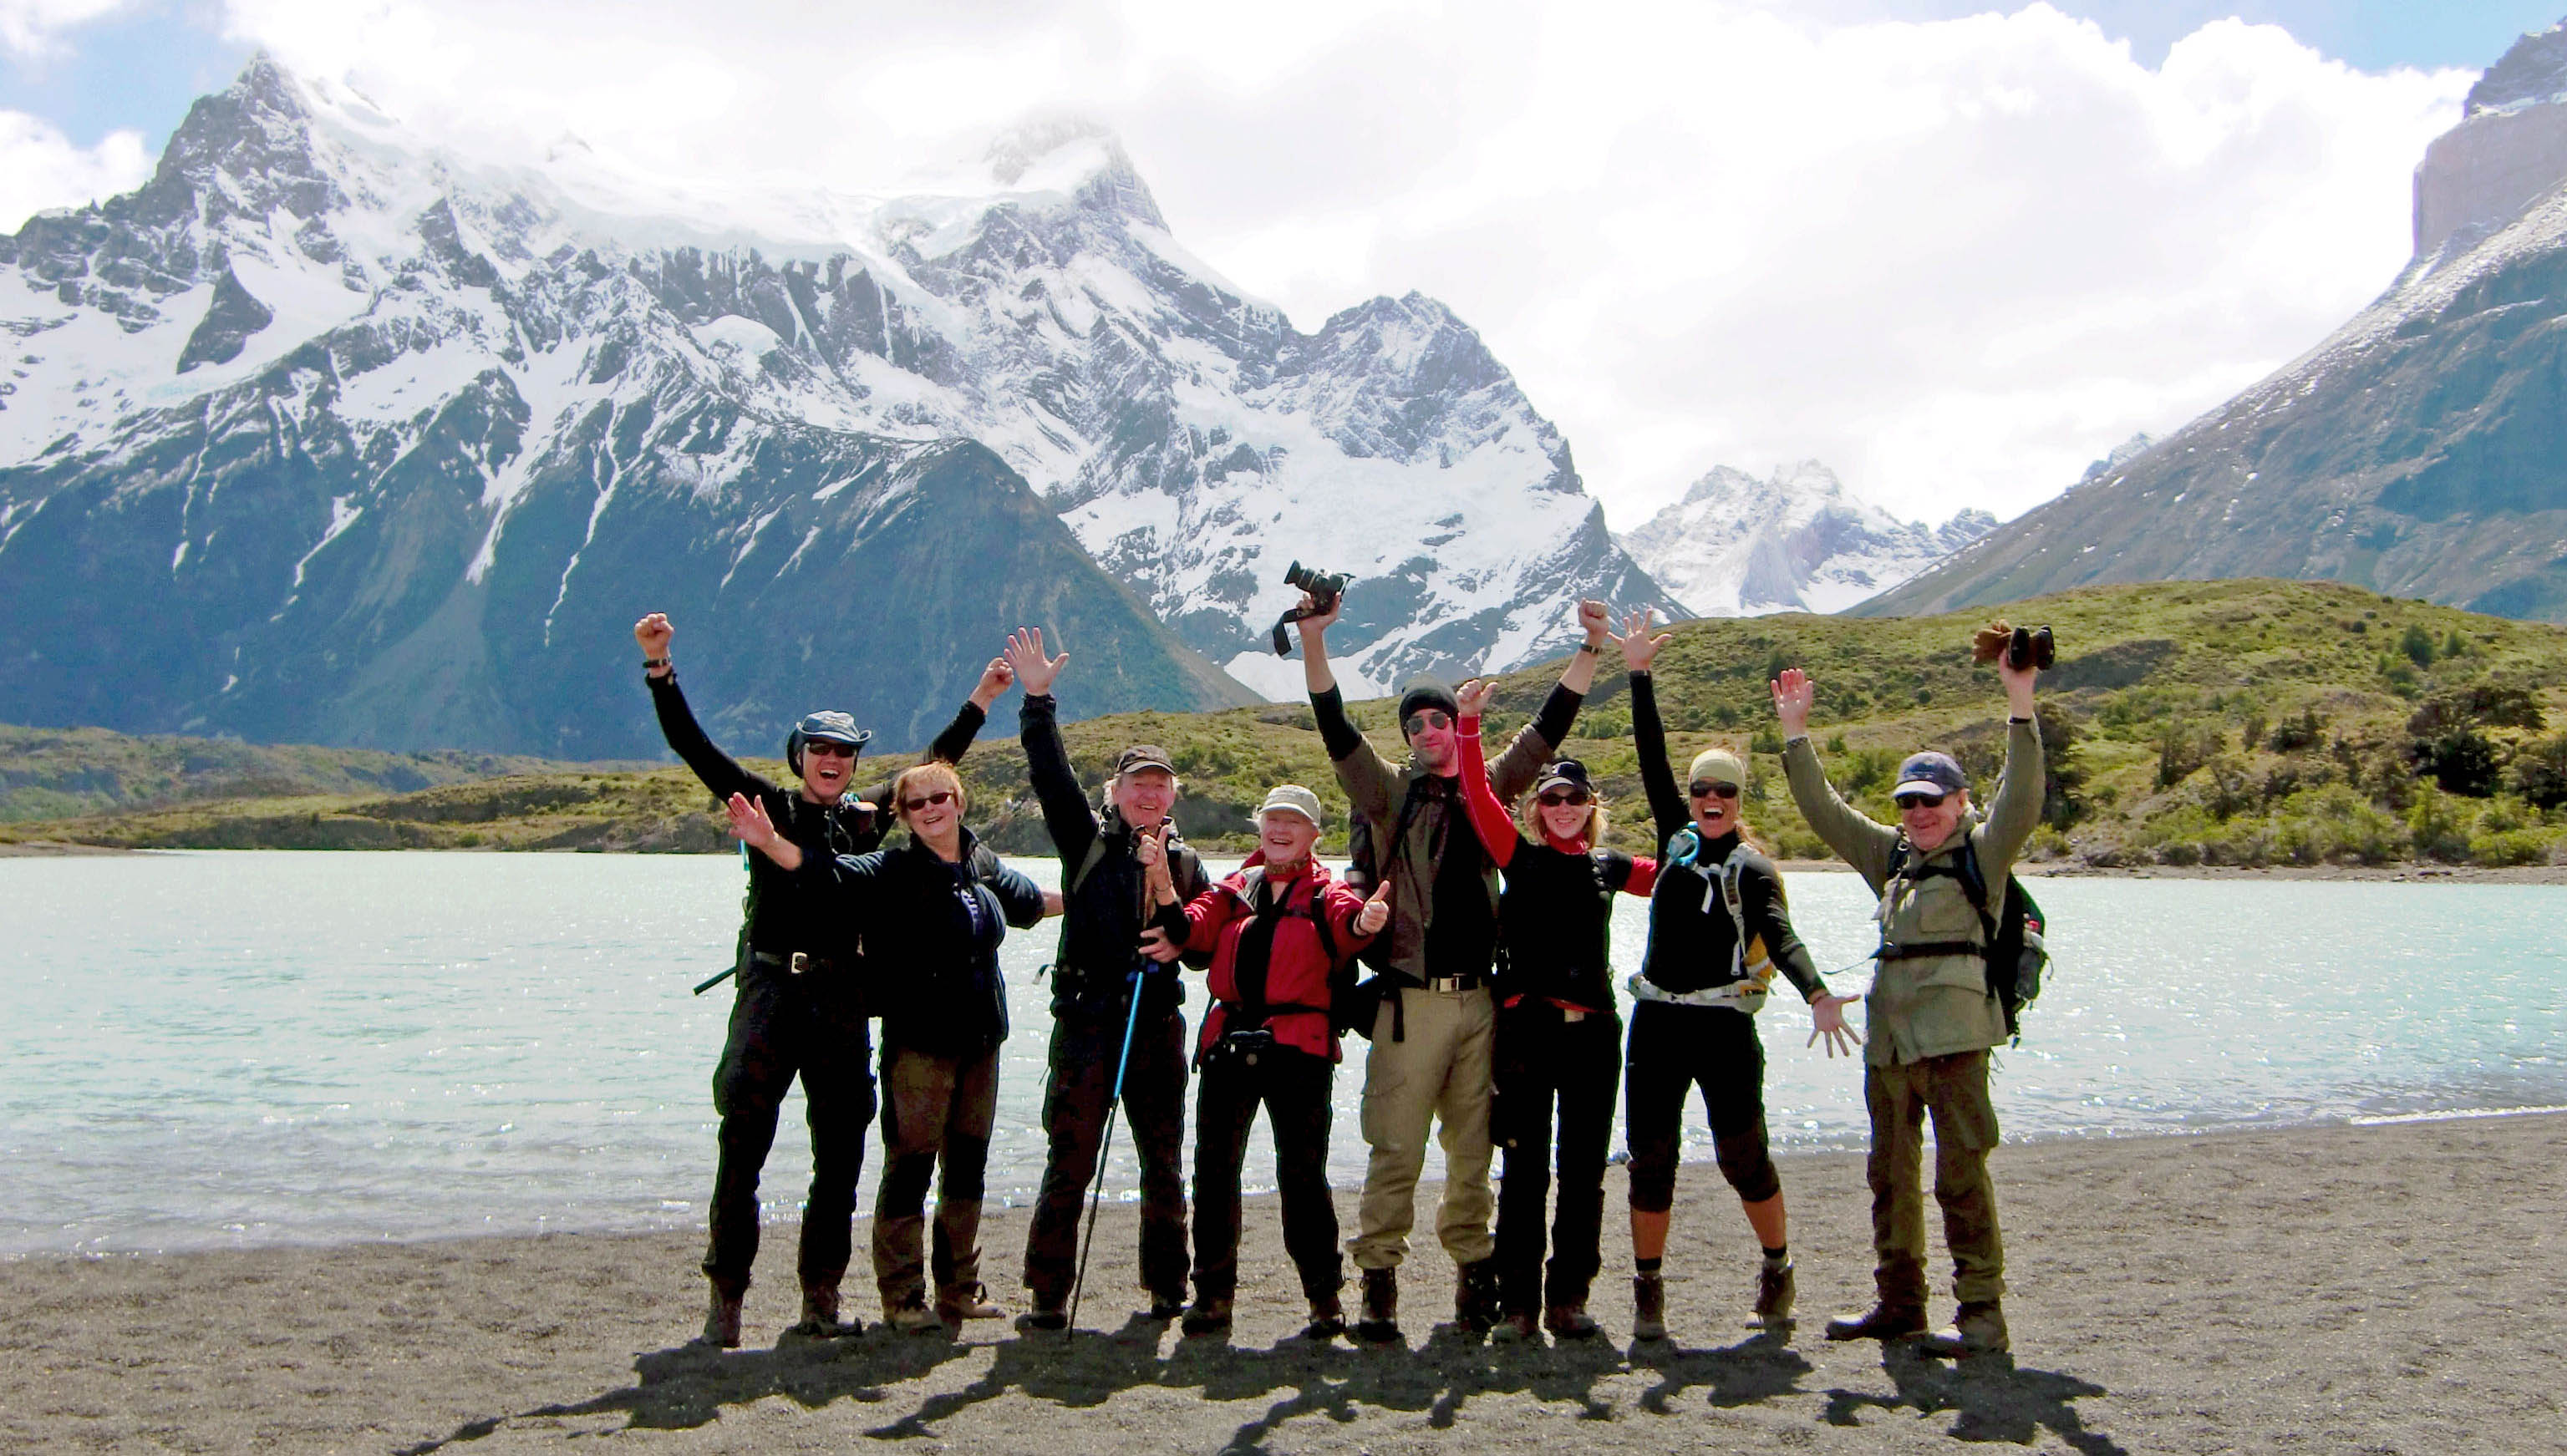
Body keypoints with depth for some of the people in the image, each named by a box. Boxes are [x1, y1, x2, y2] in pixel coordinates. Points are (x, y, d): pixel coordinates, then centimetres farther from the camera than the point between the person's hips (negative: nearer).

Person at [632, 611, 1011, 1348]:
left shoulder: (868, 817, 12)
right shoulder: (768, 806, 4)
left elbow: (934, 766, 25)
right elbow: (692, 745, -2)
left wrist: (981, 701, 27)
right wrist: (659, 666, -10)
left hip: (842, 997, 4)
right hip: (770, 989, -4)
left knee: (840, 1154, 6)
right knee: (742, 1149, -5)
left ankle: (821, 1301, 14)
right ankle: (724, 1301, 1)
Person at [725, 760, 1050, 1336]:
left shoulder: (985, 868, 10)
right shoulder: (891, 871, -6)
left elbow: (1029, 901, 31)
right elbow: (831, 873, -22)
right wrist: (771, 844, -39)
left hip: (980, 1040, 6)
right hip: (918, 1043, -6)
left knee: (968, 1164, 12)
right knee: (911, 1164, -4)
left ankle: (959, 1290, 23)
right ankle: (902, 1297, 5)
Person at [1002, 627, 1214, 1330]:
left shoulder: (1184, 861, 14)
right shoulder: (1087, 843, 6)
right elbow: (1052, 777, -5)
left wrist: (1181, 943, -8)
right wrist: (1037, 701, -11)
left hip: (1159, 1021, 3)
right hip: (1087, 1018, -3)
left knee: (1165, 1165, 8)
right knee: (1069, 1162, -5)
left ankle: (1168, 1289, 19)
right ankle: (1048, 1294, 1)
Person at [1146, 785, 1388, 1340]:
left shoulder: (1326, 892, 8)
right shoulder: (1233, 889, 18)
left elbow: (1348, 923, -15)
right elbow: (1191, 931, 3)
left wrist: (1365, 922, -39)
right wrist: (1164, 887, -16)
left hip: (1298, 1045, -3)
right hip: (1229, 1040, 4)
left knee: (1301, 1171, -3)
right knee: (1214, 1168, 3)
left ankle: (1326, 1298, 9)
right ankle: (1212, 1295, 13)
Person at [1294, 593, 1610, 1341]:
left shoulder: (1486, 790, 13)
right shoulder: (1390, 793, 5)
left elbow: (1549, 728, 10)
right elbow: (1336, 730, -7)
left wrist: (1589, 651, 2)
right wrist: (1313, 638, -19)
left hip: (1478, 999, 3)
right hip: (1411, 999, -3)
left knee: (1474, 1146, 10)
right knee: (1397, 1146, -5)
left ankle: (1474, 1266, 21)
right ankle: (1378, 1278, 2)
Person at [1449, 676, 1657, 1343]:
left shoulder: (1608, 866, 12)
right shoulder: (1520, 857, 5)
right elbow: (1478, 795, -7)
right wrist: (1469, 723, -16)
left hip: (1592, 1028, 3)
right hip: (1528, 1025, -3)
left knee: (1583, 1171, 6)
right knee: (1524, 1170, -1)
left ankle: (1569, 1300, 15)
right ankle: (1517, 1304, 4)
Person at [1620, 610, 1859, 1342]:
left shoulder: (1751, 867, -1)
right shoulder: (1678, 837, 11)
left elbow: (1780, 935, -16)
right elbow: (1652, 759, 8)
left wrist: (1816, 994, -33)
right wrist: (1640, 676, 3)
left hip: (1723, 1022, -4)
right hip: (1656, 1019, 4)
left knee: (1742, 1153, -2)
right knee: (1651, 1156, 3)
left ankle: (1778, 1269, 20)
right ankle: (1648, 1292, 13)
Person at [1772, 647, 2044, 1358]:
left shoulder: (1983, 851, 2)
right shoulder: (1890, 854, 18)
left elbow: (2021, 801, -14)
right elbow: (1824, 810, 22)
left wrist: (2020, 708, -22)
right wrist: (1796, 734, 18)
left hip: (1954, 1034, -7)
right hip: (1888, 1036, 7)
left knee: (1961, 1172, -10)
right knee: (1891, 1172, 12)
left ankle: (1981, 1312, -5)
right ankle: (1898, 1302, 22)